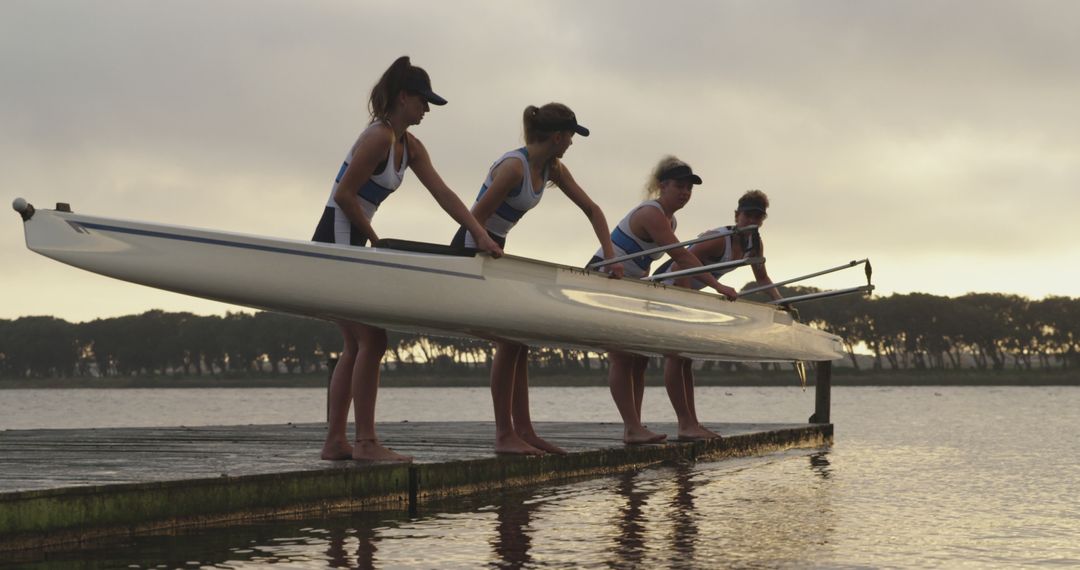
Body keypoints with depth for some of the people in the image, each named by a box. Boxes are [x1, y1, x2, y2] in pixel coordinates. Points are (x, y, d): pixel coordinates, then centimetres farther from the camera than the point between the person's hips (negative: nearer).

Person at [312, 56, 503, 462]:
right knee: (372, 341, -11)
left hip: (348, 246, 10)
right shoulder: (379, 137, -15)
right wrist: (375, 240, -9)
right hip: (338, 242, -10)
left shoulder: (410, 147, 13)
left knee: (356, 345, 10)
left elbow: (443, 194, 8)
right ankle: (365, 442, -10)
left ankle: (335, 441, 12)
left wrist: (481, 235, -1)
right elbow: (345, 194, -18)